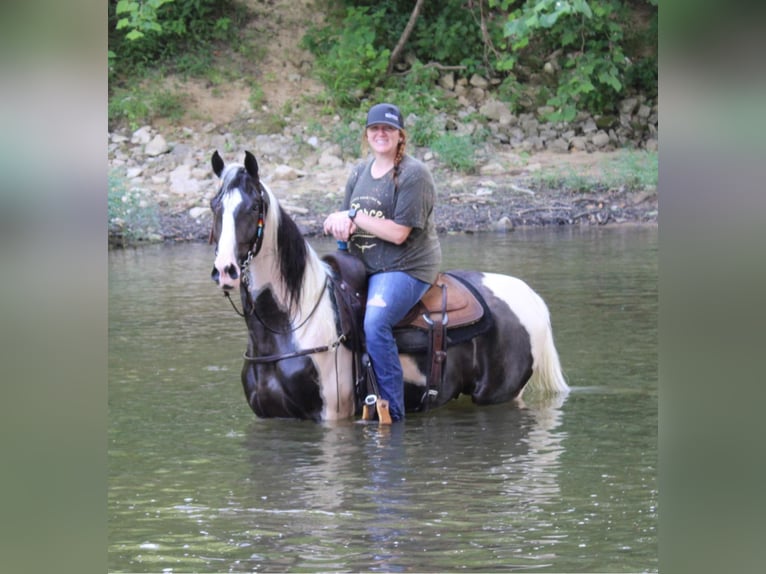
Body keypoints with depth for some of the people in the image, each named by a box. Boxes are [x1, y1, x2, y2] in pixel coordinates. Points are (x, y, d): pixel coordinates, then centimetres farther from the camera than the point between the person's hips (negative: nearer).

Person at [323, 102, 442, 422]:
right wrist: (342, 226, -12)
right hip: (361, 266, 8)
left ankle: (393, 413, -25)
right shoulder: (360, 172, 13)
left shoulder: (413, 174, -10)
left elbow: (398, 233, -16)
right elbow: (343, 226, 13)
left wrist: (354, 217, -15)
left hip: (405, 268, -8)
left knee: (375, 323, -30)